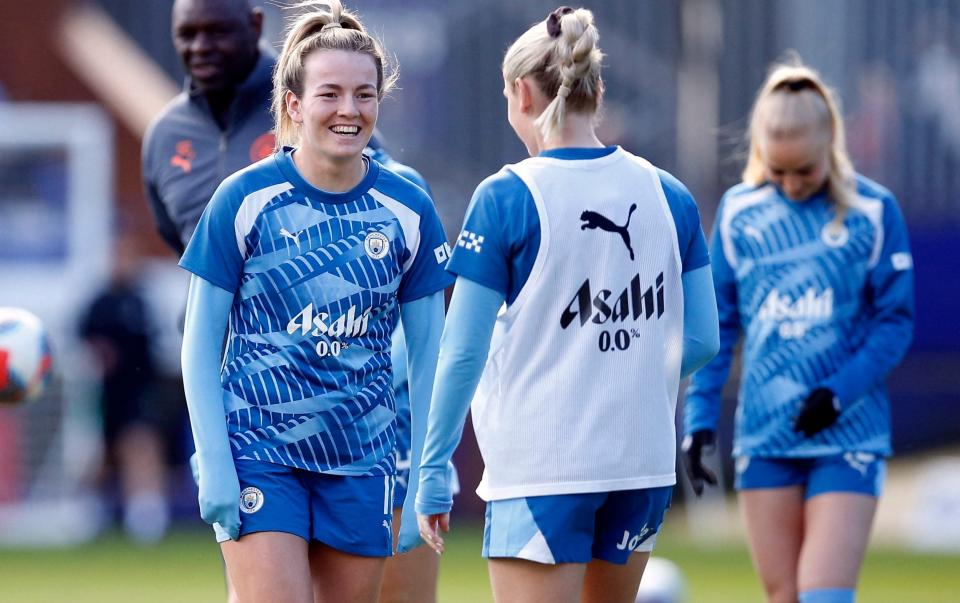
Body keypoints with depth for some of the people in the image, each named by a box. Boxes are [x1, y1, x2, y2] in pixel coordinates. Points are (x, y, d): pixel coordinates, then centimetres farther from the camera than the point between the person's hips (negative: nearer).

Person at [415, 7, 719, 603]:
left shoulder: (505, 199, -9)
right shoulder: (669, 195, 5)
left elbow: (463, 351, -9)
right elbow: (702, 339, 8)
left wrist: (434, 470, -2)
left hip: (540, 469, -5)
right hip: (644, 463, 5)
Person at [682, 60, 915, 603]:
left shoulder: (874, 211, -3)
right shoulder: (739, 213, 5)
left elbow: (897, 320, -2)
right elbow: (716, 325, 10)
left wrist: (840, 391, -14)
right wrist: (699, 416, 2)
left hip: (847, 436, -3)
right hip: (764, 437, 3)